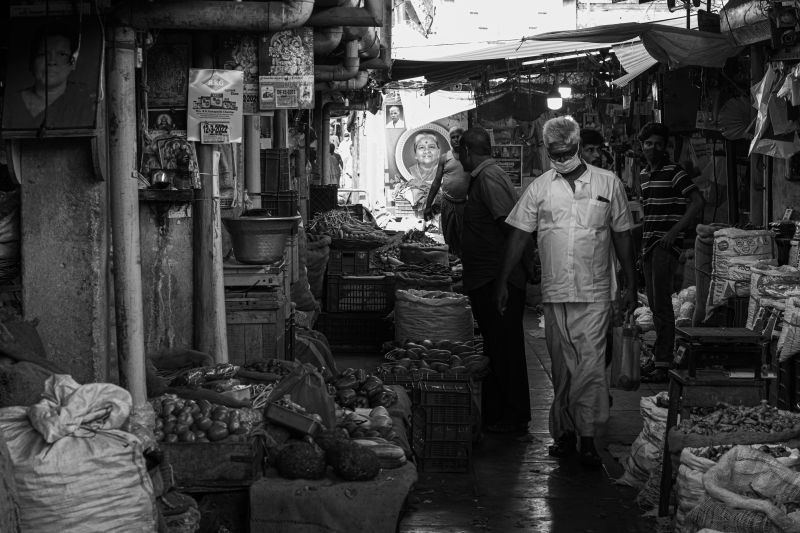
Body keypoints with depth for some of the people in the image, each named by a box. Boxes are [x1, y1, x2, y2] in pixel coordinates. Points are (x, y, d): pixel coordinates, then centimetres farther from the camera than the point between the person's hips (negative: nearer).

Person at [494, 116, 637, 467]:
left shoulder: (608, 184, 4)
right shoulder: (540, 187, 6)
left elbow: (622, 236, 9)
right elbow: (519, 235, 7)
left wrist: (630, 284, 8)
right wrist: (503, 283, 4)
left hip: (594, 293, -2)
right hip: (554, 293, 2)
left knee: (590, 365, -9)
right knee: (561, 368, 8)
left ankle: (587, 437, -7)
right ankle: (565, 435, 15)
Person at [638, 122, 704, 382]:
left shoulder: (674, 173, -8)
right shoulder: (643, 175, 15)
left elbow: (697, 202, -13)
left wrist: (674, 232, -17)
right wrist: (643, 240, 17)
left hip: (666, 245, -8)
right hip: (648, 244, 8)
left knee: (662, 304, -12)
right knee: (654, 304, 10)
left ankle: (663, 365, -13)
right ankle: (660, 355, 17)